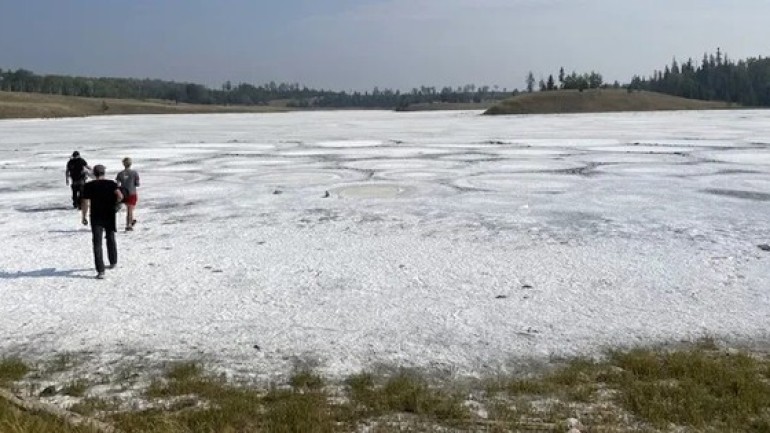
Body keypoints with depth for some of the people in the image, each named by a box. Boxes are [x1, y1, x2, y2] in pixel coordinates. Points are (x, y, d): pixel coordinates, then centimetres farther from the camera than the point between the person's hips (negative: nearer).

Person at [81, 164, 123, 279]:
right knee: (111, 239, 23)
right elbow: (120, 196, -16)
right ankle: (113, 262, 38)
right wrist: (114, 203, 3)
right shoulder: (111, 184, -1)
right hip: (110, 216, 2)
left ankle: (100, 271, -10)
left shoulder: (88, 186, -2)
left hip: (96, 217, -2)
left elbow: (85, 203, -7)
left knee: (97, 244, -2)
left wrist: (84, 217, 3)